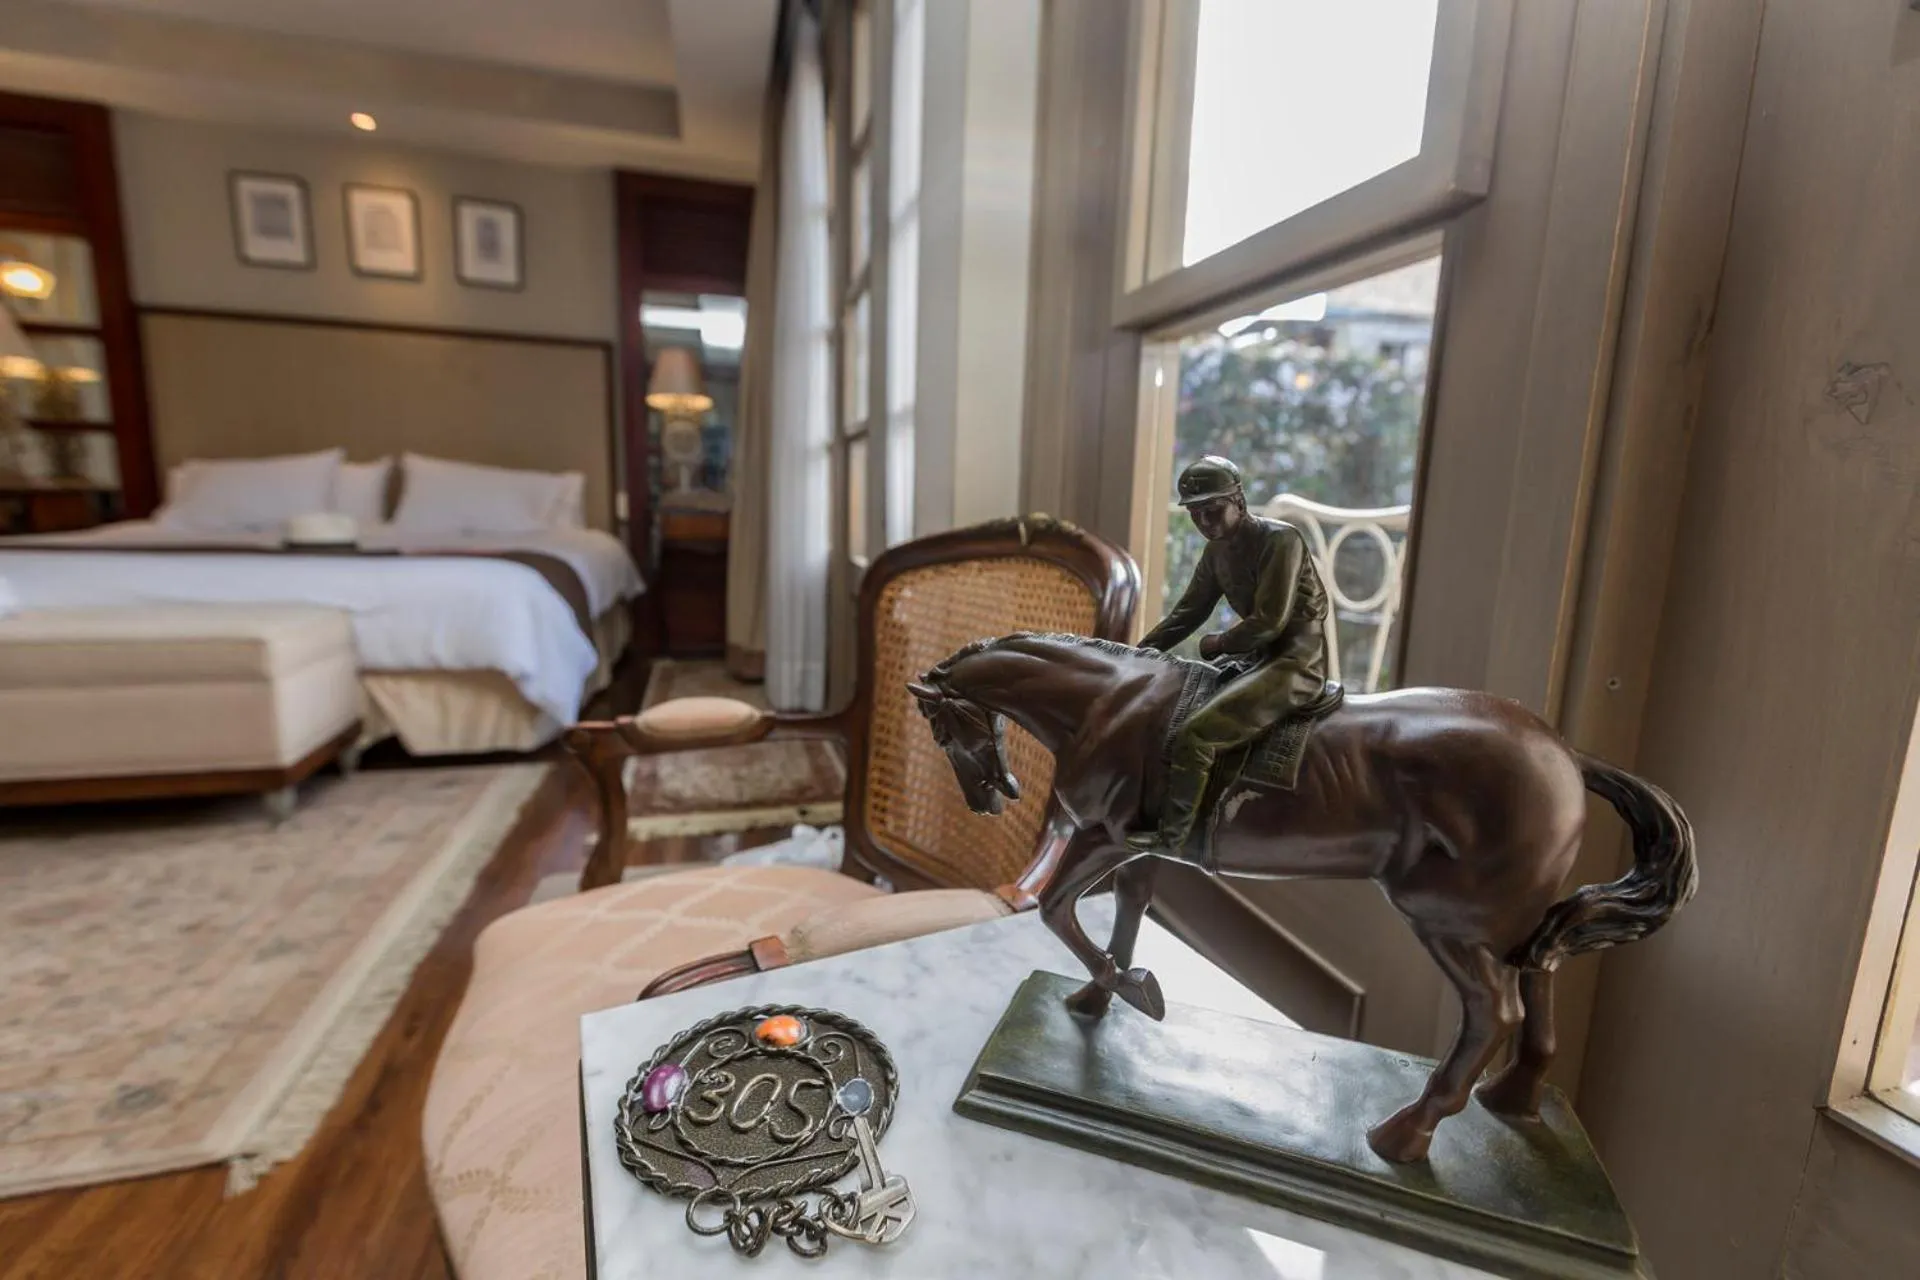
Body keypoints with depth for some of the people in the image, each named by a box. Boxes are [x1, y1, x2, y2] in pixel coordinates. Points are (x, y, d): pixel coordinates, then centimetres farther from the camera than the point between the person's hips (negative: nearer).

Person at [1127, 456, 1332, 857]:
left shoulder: (1280, 539, -15)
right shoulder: (1216, 551, 9)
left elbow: (1269, 622, -21)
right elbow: (1187, 613, 13)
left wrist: (1218, 644, -8)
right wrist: (1138, 652, 5)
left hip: (1295, 663, -9)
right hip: (1260, 658, 9)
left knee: (1194, 734, -23)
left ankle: (1170, 842, -15)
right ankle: (1150, 804, 22)